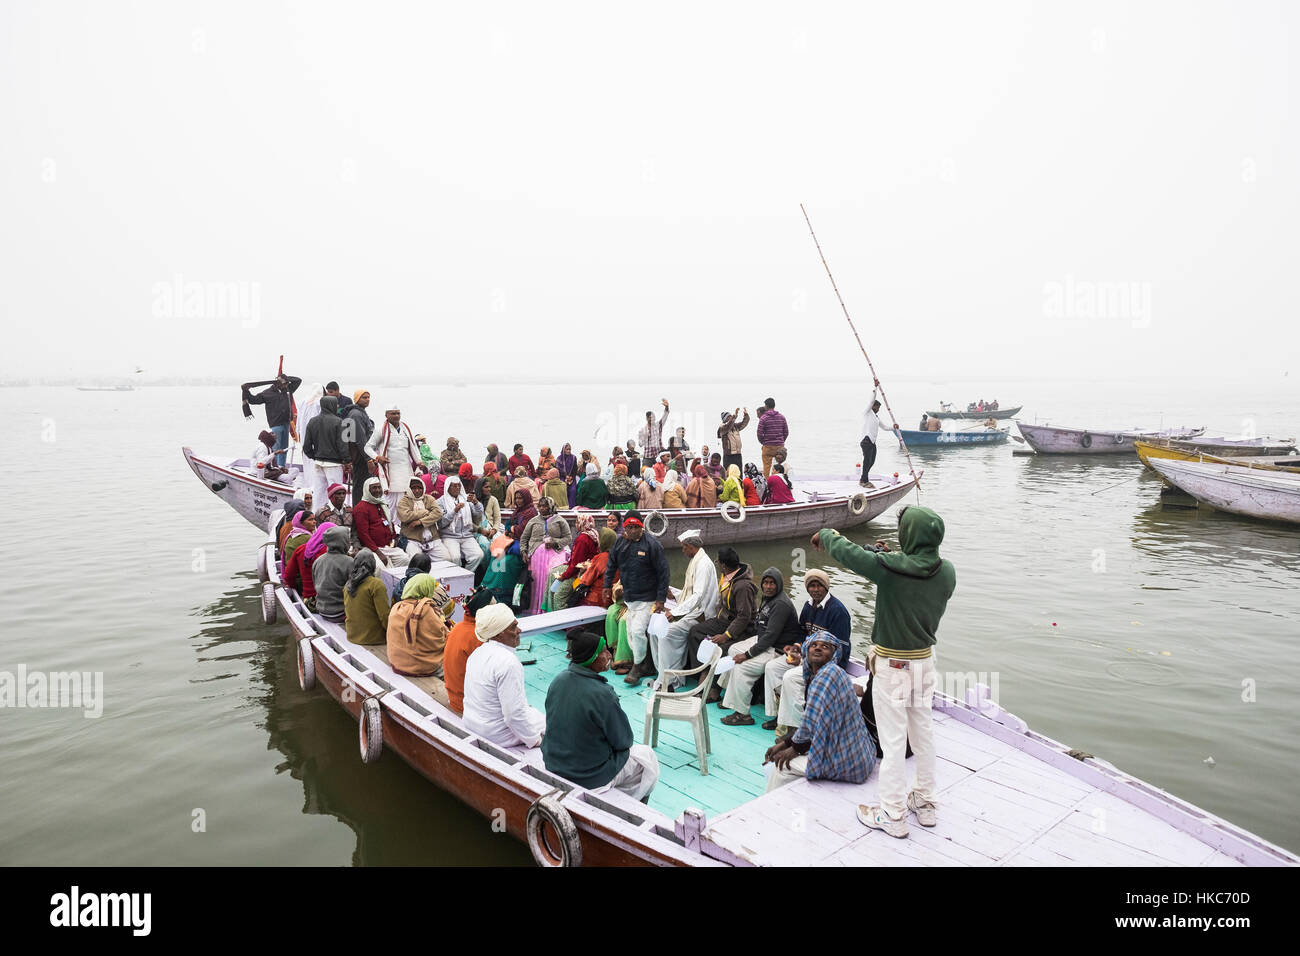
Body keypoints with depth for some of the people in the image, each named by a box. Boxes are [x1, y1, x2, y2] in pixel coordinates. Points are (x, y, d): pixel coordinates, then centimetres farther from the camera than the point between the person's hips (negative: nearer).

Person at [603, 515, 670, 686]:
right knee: (631, 633, 9)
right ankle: (648, 666, 23)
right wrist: (607, 586, 14)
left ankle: (637, 667, 4)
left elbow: (663, 572, -11)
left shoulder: (652, 544, -13)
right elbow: (611, 565, 18)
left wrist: (661, 598, -13)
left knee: (637, 631, -14)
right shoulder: (620, 543, 4)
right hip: (629, 598, 6)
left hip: (647, 598, -6)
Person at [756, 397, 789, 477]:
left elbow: (759, 433, -8)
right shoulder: (782, 417, 4)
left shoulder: (763, 418, -7)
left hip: (768, 447, -3)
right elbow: (786, 432, 7)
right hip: (780, 447, 3)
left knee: (766, 468, 3)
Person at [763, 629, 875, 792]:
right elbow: (811, 725, 16)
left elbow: (812, 722, -25)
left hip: (845, 764, -10)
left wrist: (795, 748, -9)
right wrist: (784, 743, 9)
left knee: (782, 766, -1)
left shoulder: (828, 674, -20)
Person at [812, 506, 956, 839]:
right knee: (924, 732, 19)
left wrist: (826, 534, 6)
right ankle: (925, 803, 34)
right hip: (925, 660, 6)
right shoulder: (946, 572, -8)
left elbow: (846, 552, -15)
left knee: (893, 739, 4)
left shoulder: (890, 567, -26)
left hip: (891, 665, -6)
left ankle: (892, 815, 16)